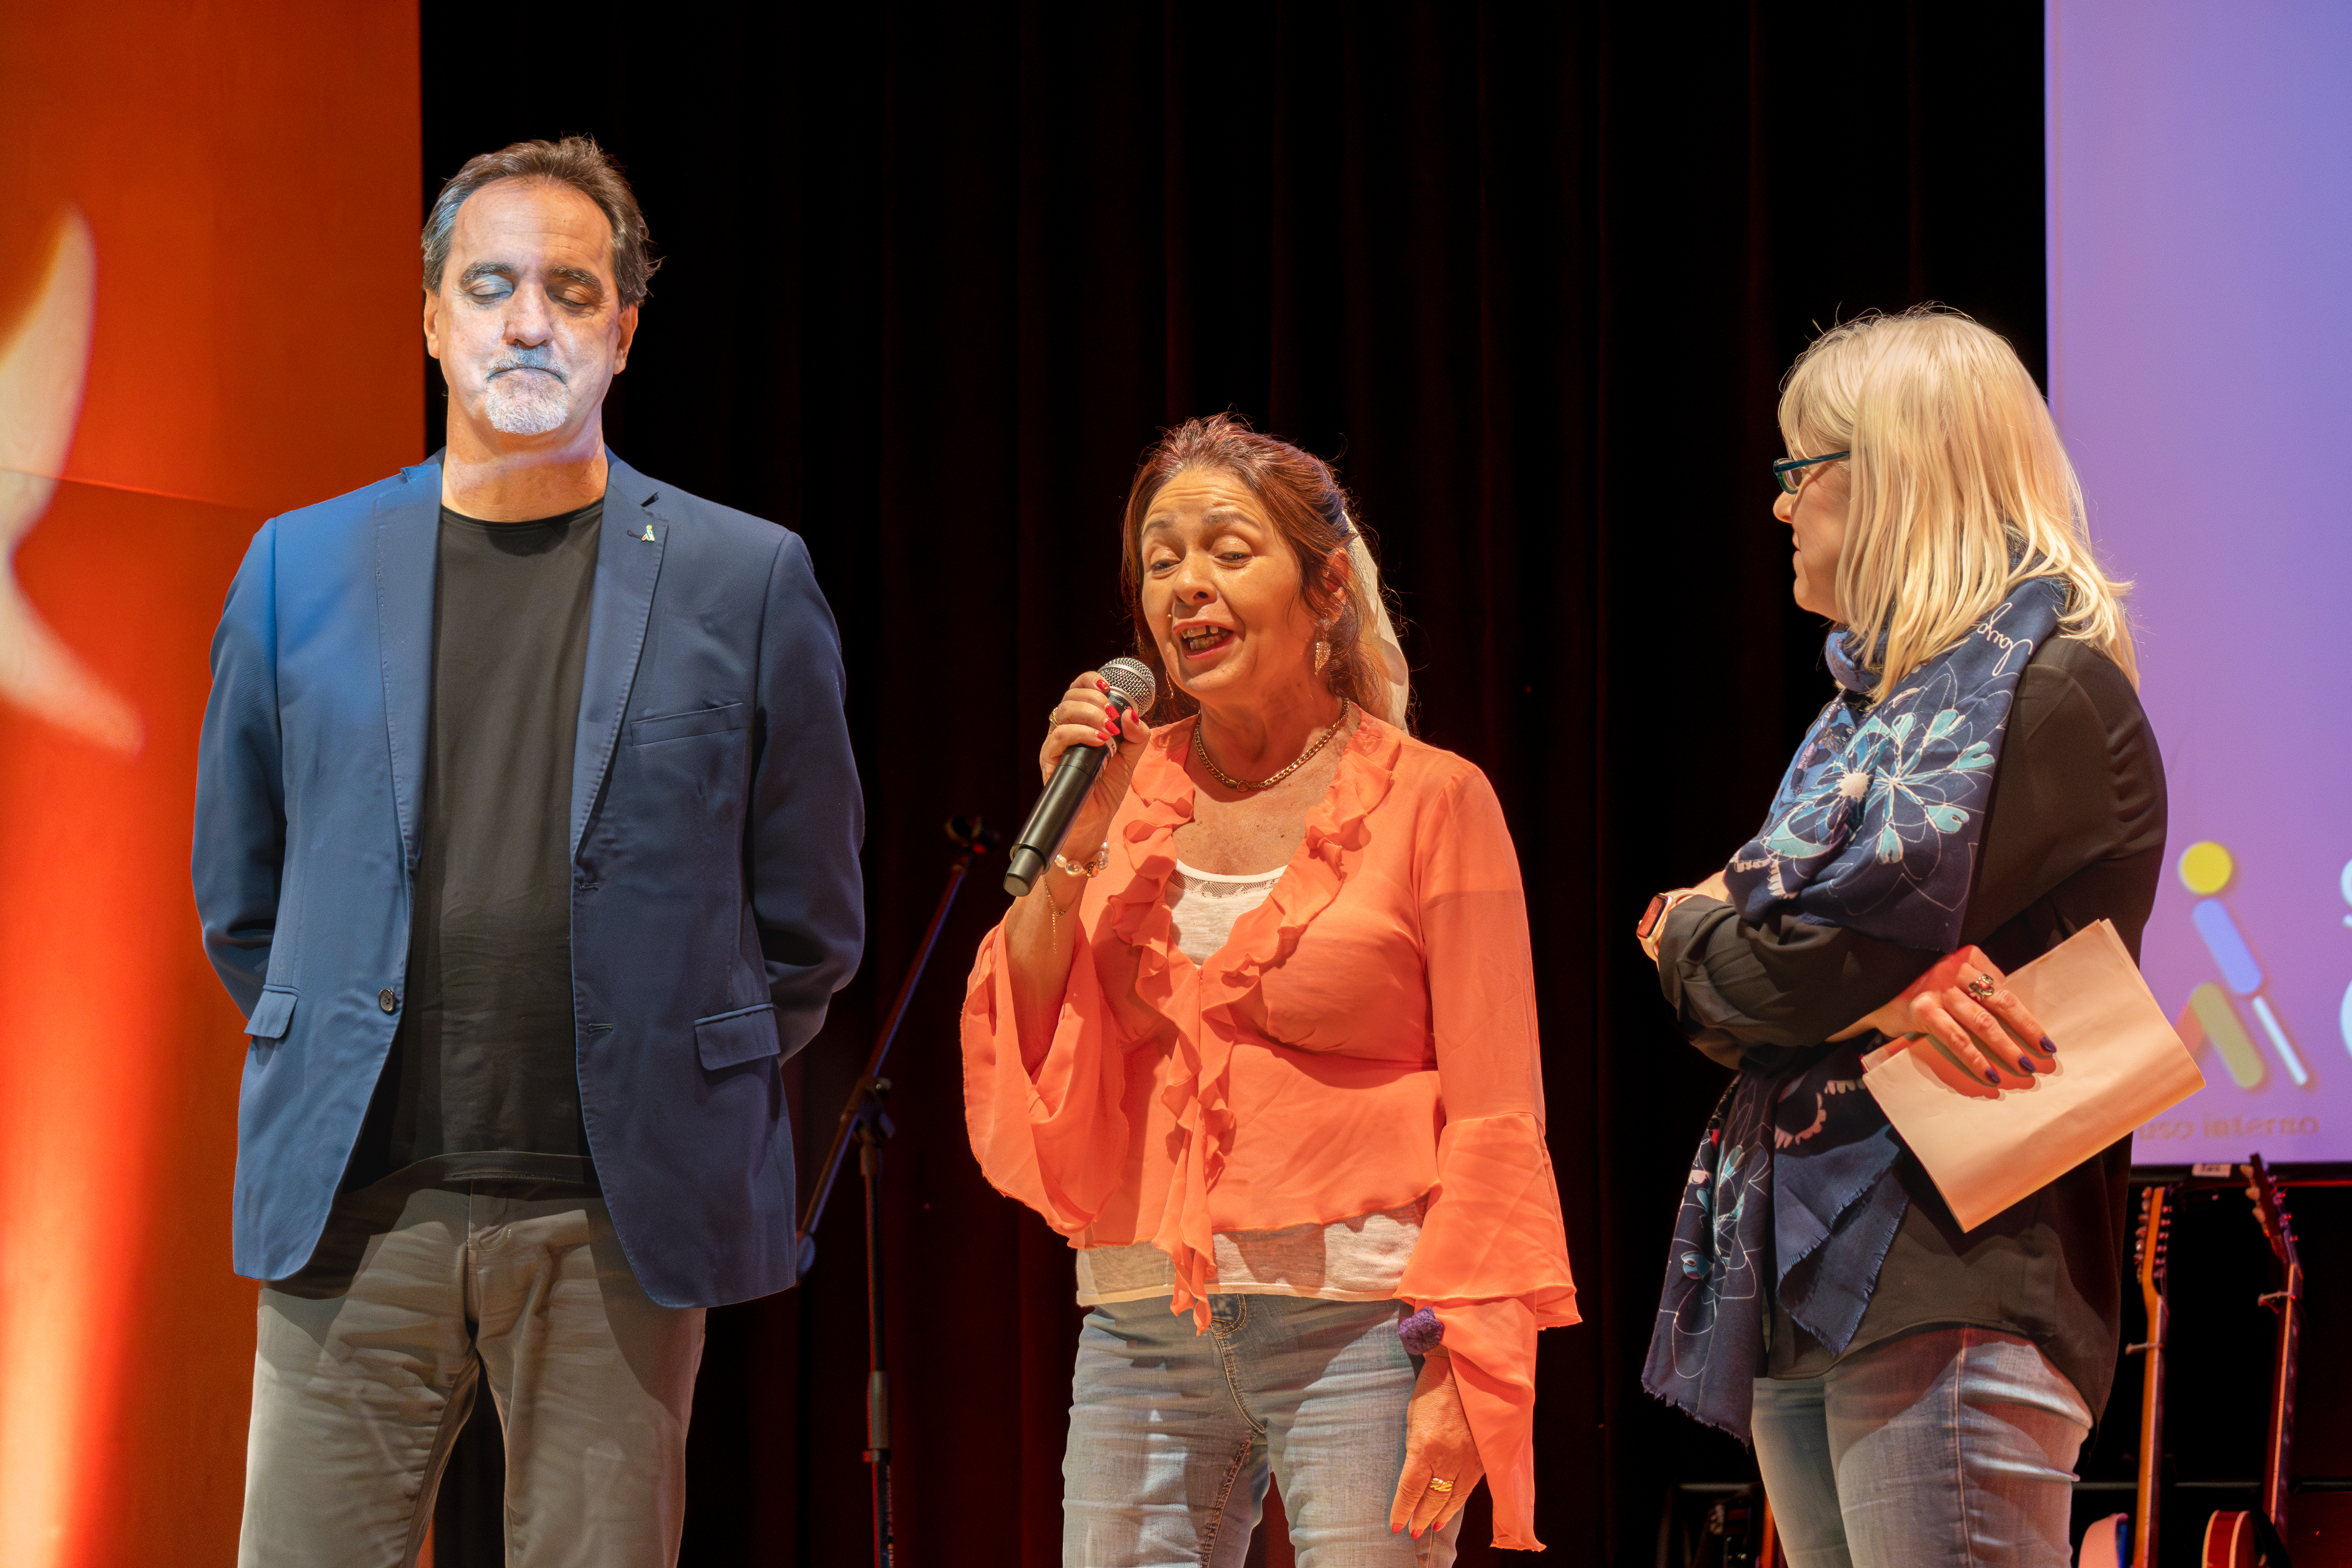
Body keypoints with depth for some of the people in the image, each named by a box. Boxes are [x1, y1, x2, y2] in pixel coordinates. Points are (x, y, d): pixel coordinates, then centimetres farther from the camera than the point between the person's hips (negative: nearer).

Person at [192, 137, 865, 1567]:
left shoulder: (746, 580, 4)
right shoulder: (302, 568, 10)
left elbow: (809, 914, 10)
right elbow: (240, 897, 17)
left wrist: (688, 1088, 9)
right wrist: (334, 1067, 12)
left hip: (620, 1221, -1)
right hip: (357, 1207, 1)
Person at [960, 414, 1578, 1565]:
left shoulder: (1432, 802, -1)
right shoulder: (1126, 794, 11)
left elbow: (1493, 1123, -4)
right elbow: (1025, 1073, 7)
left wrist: (1465, 1370, -12)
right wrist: (1071, 848, -3)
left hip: (1356, 1326, -4)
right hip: (1143, 1328, 4)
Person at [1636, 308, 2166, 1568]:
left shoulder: (2048, 690, -7)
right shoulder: (1875, 698, 21)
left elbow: (1823, 957, -16)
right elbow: (1723, 1006, 11)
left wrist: (1695, 930, 5)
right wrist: (1874, 984, -10)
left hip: (1946, 1286, -9)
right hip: (1804, 1293, 9)